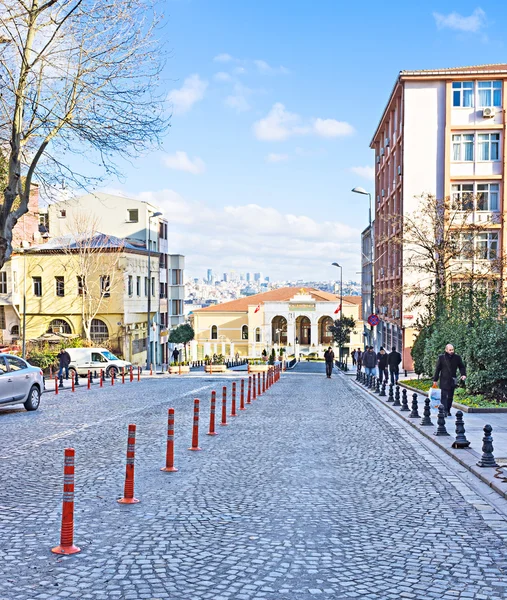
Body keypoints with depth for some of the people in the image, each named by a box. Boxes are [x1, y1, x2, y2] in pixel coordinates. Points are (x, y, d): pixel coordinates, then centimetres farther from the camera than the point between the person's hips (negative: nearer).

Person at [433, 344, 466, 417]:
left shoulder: (457, 357, 2)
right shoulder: (441, 358, -4)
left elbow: (462, 367, 12)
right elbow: (437, 369, 0)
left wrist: (463, 374, -7)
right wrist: (435, 380, 0)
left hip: (452, 381, 3)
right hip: (444, 380, -3)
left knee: (450, 397, 10)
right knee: (444, 396, -9)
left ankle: (448, 411, 21)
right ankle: (444, 411, -12)